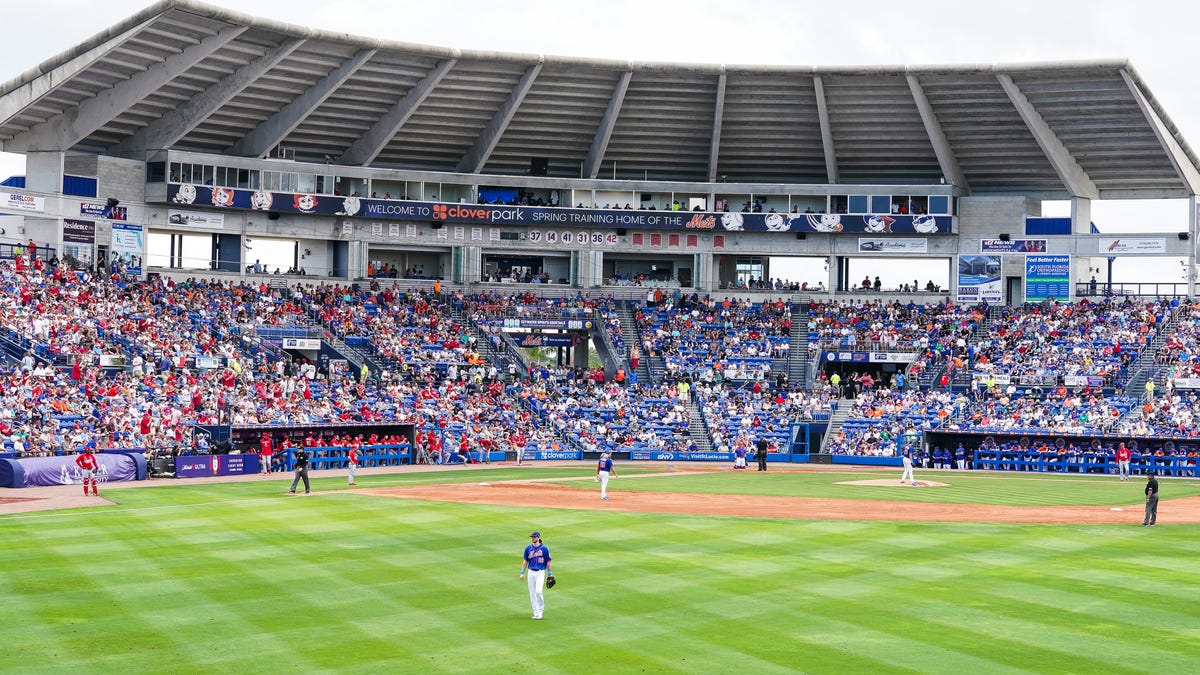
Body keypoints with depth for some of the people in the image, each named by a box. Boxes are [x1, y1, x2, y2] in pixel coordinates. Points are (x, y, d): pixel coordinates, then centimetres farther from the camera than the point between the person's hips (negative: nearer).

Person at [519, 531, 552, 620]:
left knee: (538, 591, -17)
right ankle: (536, 613, 12)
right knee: (532, 593, 3)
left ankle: (541, 608, 6)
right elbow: (525, 561, 12)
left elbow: (548, 562, 3)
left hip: (540, 573, -3)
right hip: (531, 572, 4)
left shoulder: (544, 549, -2)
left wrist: (550, 575, 3)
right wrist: (522, 573, 6)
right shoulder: (528, 548, 6)